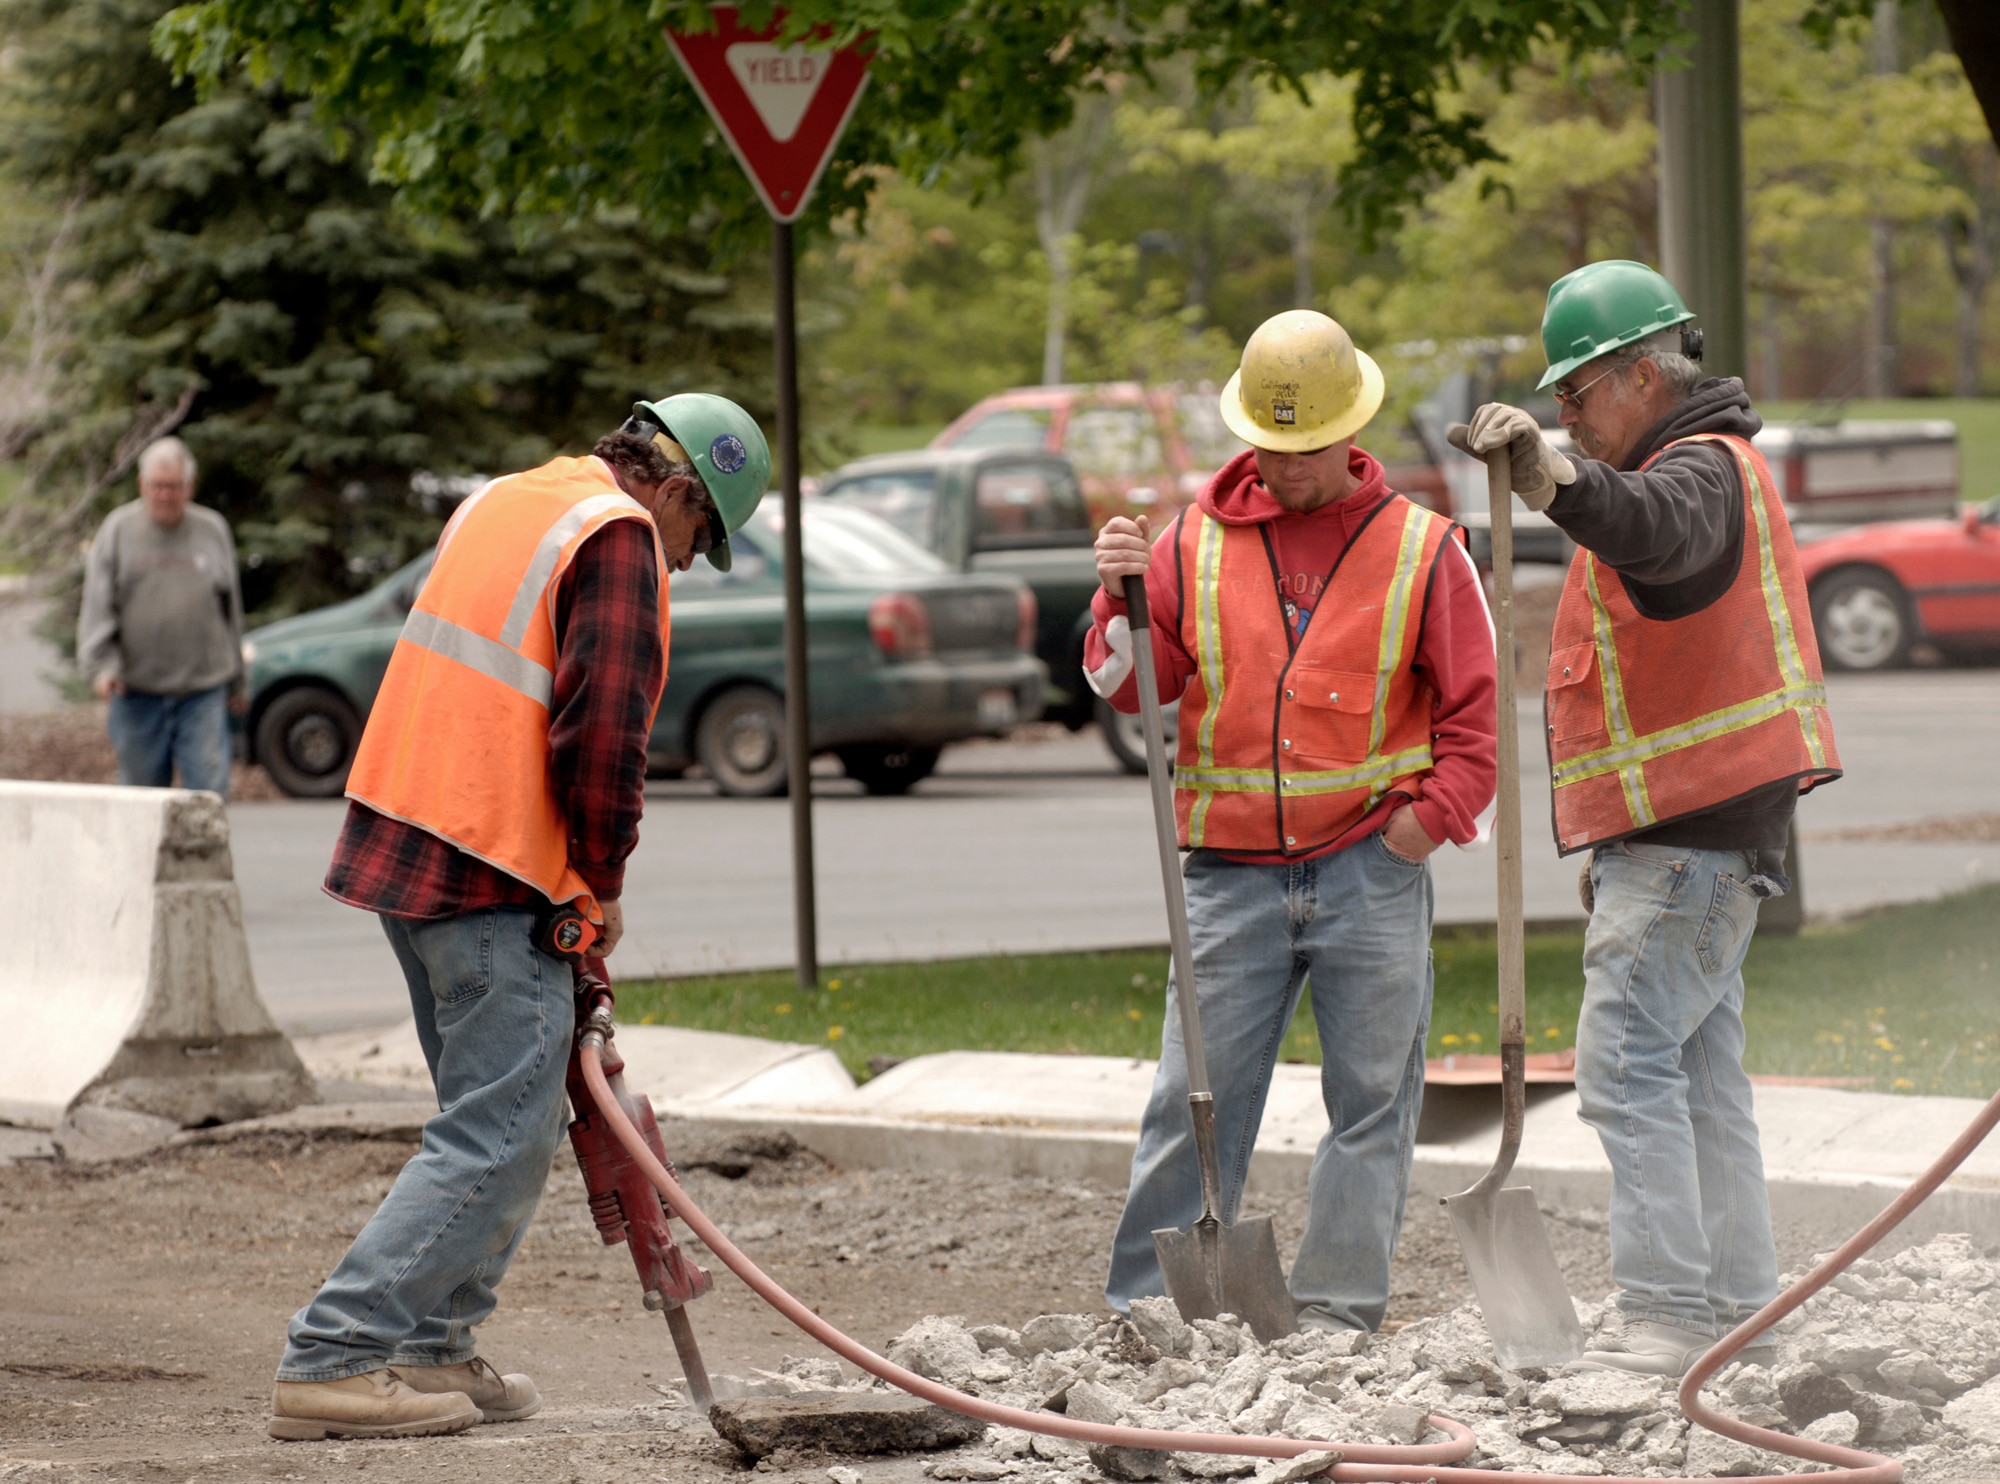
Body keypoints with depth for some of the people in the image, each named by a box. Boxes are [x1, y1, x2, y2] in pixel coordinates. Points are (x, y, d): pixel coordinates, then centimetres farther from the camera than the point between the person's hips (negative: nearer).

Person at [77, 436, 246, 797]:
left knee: (209, 787, -8)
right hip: (137, 690, 0)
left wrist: (236, 682, 19)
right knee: (142, 793, 7)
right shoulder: (118, 531, 2)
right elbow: (97, 606, -2)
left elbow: (231, 609, 16)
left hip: (204, 689, 0)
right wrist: (101, 665, -17)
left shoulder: (213, 531, 7)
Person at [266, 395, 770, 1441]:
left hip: (398, 839, 10)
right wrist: (602, 883, -5)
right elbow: (603, 729, -18)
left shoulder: (502, 502, 19)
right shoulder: (620, 538, -10)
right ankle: (334, 1359, -12)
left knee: (499, 1114, 18)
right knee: (501, 1137, -8)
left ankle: (429, 1346, 18)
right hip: (490, 879, -10)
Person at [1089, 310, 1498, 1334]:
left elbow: (1479, 712, 5)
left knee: (1370, 1099, 2)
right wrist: (1124, 597, -11)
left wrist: (1426, 825, -5)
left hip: (1371, 875, -1)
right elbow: (1131, 686, 7)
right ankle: (1143, 1308, 4)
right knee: (1192, 1099, 0)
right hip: (1232, 873, 1)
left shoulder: (1420, 548, 4)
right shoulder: (1197, 541, 7)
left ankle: (1337, 1312, 7)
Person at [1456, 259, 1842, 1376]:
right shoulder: (1710, 466, 21)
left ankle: (1670, 1317, -16)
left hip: (1690, 830, -11)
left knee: (1629, 1062, -14)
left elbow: (1652, 527, -40)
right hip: (1700, 826, 11)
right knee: (1702, 1070, 12)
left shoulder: (1701, 469, -15)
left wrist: (1554, 477, -57)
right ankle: (1738, 1305, 16)